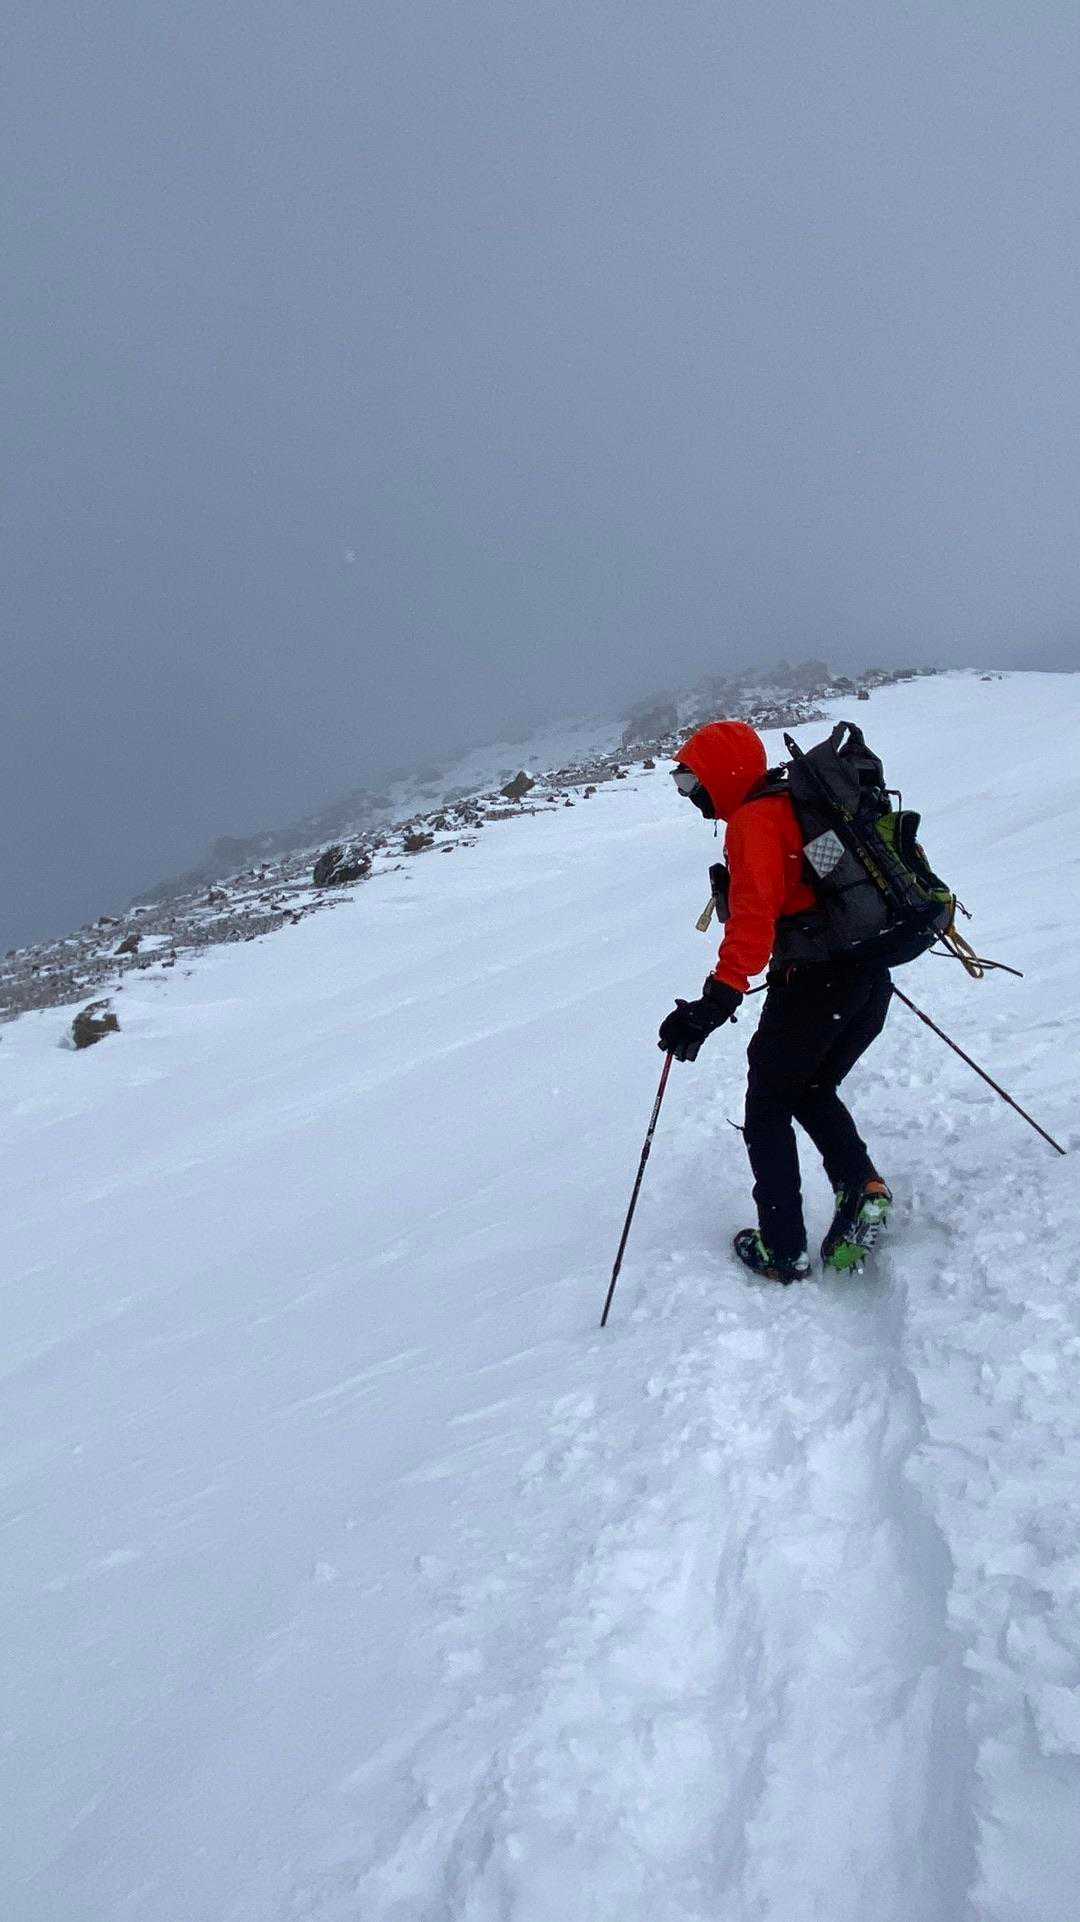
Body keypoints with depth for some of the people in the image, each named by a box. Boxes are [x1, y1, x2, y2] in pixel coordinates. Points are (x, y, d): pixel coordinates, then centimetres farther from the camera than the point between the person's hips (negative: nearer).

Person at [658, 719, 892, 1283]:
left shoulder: (754, 820, -10)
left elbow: (754, 914, -25)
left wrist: (717, 1000, -31)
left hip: (813, 982, -9)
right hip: (872, 978, 9)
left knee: (768, 1109, 8)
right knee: (813, 1093, 25)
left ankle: (783, 1250, 10)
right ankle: (862, 1189, 5)